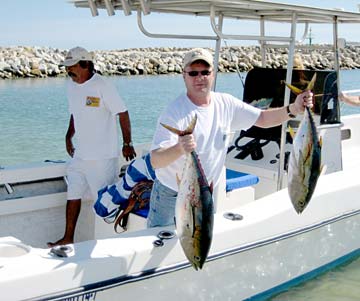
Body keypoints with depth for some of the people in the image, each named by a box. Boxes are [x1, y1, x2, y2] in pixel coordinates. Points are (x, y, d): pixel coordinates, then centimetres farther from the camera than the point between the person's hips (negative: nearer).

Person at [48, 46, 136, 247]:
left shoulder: (102, 86, -15)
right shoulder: (72, 86, 9)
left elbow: (123, 114, -13)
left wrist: (128, 144, -12)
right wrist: (69, 137, 19)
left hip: (103, 156, -7)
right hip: (80, 154, 7)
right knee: (73, 195, 10)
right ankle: (68, 239, 21)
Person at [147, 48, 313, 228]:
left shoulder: (226, 104, -6)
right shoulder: (174, 112, -22)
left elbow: (262, 119, 2)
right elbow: (155, 161, -30)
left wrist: (294, 109, -14)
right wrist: (179, 148, -51)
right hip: (170, 195, -4)